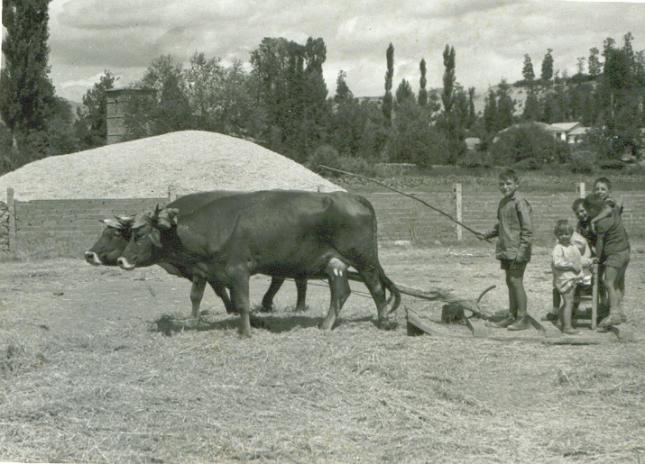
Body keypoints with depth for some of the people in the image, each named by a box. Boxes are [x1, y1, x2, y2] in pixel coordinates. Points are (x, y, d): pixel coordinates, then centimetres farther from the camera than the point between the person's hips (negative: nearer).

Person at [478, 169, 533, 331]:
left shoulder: (520, 202, -13)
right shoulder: (503, 202, 14)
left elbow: (527, 229, -16)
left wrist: (521, 250, -20)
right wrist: (488, 235, 14)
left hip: (517, 250, -8)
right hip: (505, 250, 8)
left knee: (516, 281, -6)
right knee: (510, 282, 12)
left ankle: (523, 318, 1)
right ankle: (511, 316, 18)